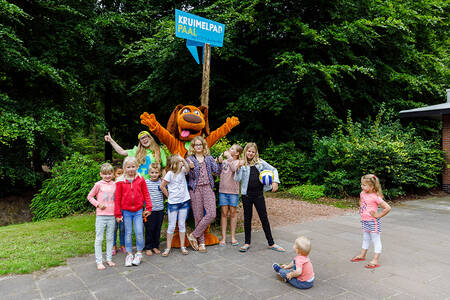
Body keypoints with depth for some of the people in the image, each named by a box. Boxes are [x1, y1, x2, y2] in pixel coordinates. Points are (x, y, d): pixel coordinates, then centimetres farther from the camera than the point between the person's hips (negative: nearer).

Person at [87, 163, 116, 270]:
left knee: (110, 238, 11)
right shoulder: (98, 184, -4)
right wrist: (98, 204, -9)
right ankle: (99, 261, 11)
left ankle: (109, 259, 23)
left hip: (111, 215, 3)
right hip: (101, 215, -3)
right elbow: (90, 196, 4)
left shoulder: (114, 185, 6)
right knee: (99, 239, 2)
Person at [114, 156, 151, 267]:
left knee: (139, 232, 1)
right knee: (128, 233, 9)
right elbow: (117, 198, 0)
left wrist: (148, 207, 0)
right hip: (126, 211, 0)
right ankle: (129, 254, 22)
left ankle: (139, 253, 18)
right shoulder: (120, 181, -4)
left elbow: (146, 194, 4)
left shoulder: (141, 179, -2)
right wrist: (118, 214, 0)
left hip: (138, 211, 0)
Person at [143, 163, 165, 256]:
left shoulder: (161, 182, 2)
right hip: (150, 210, -3)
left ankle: (155, 246, 27)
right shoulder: (146, 182, -5)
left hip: (160, 209, 3)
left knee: (158, 229, 12)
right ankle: (148, 247, 20)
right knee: (149, 229, 6)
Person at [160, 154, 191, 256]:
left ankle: (182, 246, 20)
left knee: (182, 224, 11)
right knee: (172, 226, 3)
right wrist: (168, 195, 0)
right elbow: (162, 186, -6)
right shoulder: (170, 173, -11)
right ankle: (168, 248, 15)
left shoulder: (182, 170, 3)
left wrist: (183, 160, -30)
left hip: (184, 201, 4)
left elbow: (187, 169, -19)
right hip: (173, 202, -4)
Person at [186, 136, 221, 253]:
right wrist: (191, 168, -21)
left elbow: (217, 172, 9)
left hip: (208, 188, 2)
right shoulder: (189, 159, 4)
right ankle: (201, 243, 14)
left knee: (211, 214, -11)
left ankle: (193, 235, 3)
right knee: (198, 216, 2)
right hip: (195, 189, -2)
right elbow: (191, 177, -3)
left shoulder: (209, 158, 12)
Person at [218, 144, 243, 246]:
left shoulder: (238, 162, 0)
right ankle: (223, 238, 9)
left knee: (233, 213, 5)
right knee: (224, 213, 4)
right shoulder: (224, 161, 9)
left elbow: (234, 169, -21)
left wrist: (229, 157, -16)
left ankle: (233, 237, 16)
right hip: (223, 191, 2)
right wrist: (219, 162, -5)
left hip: (233, 191, -2)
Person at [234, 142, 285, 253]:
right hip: (247, 195, -1)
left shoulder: (260, 162, 4)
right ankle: (247, 243, 22)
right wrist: (239, 167, -20)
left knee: (264, 218, 6)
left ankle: (271, 243, 15)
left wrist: (275, 181, -7)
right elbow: (237, 179, -7)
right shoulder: (242, 164, 0)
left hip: (258, 194, 1)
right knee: (247, 218, 10)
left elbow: (273, 170, 8)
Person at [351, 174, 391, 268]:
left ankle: (375, 260, 9)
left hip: (373, 222, -8)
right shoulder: (362, 193, 1)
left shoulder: (375, 197, -22)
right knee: (365, 239, 22)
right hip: (364, 221, 8)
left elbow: (388, 208, -23)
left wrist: (378, 215, -17)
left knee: (376, 240, 4)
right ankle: (362, 255, 37)